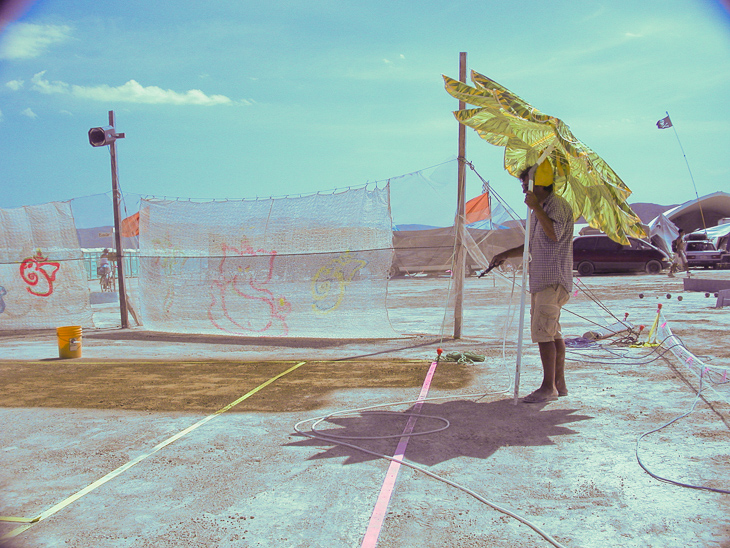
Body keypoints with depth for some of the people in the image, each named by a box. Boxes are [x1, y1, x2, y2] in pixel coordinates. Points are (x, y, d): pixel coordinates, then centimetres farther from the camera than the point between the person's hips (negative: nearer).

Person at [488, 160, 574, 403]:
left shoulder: (558, 204, -10)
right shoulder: (540, 208, 20)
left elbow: (555, 234, -27)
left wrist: (535, 207, -23)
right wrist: (507, 254, 21)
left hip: (553, 280, -10)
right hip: (542, 280, 10)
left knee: (543, 332, -11)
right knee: (552, 333, 12)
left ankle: (548, 387, -5)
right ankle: (559, 383, 19)